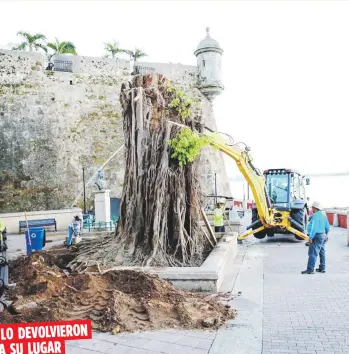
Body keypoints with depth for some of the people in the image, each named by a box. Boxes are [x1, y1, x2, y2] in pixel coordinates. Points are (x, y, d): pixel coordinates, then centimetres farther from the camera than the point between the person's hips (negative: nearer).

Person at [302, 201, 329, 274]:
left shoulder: (315, 215, -18)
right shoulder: (324, 215, 10)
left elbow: (314, 227, -23)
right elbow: (327, 226, 17)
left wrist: (311, 237, -21)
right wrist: (326, 234, 28)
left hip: (317, 236, -10)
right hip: (323, 235, 10)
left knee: (312, 253, -10)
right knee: (322, 252, 18)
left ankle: (310, 269, -12)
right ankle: (322, 268, 27)